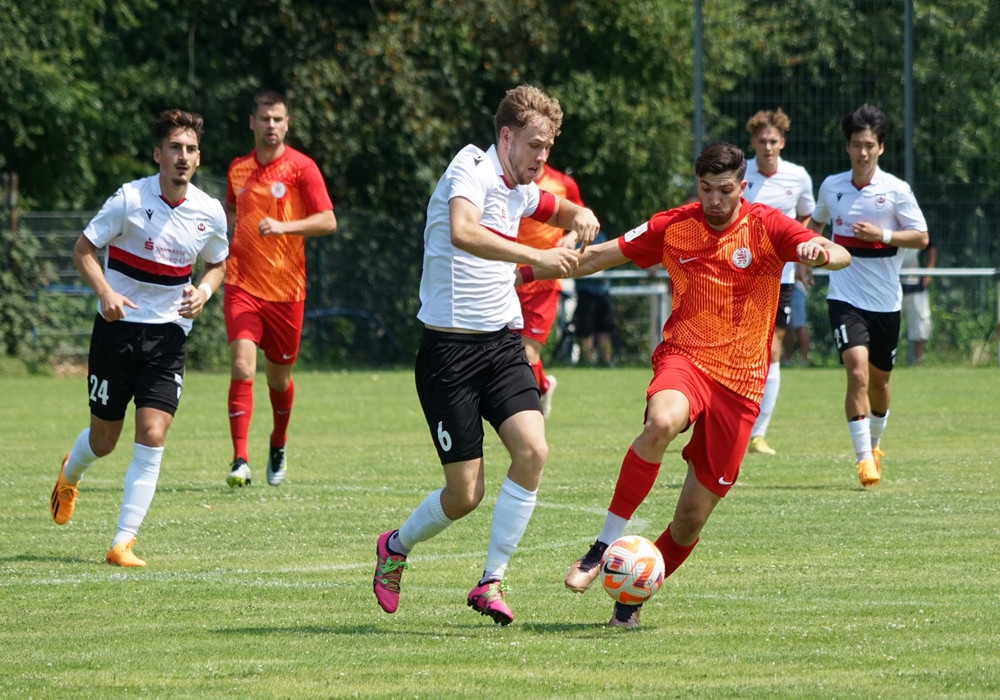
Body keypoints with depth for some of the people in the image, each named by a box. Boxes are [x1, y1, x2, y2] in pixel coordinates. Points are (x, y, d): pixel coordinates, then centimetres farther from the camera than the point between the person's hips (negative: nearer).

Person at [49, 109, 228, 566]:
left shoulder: (210, 213, -2)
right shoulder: (129, 199, -12)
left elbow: (217, 264, 17)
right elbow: (83, 249, -6)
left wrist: (204, 291, -5)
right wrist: (105, 293, -22)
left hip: (168, 335, 2)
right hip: (117, 329, -2)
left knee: (152, 437, -13)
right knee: (104, 439, 8)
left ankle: (123, 543, -8)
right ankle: (69, 476, 46)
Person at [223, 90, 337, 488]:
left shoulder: (301, 168, -4)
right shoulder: (238, 169, 8)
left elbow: (327, 221, -11)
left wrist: (283, 227, -24)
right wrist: (226, 229, 10)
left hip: (285, 287, -1)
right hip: (242, 286, 1)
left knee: (279, 376, 11)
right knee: (242, 368, -16)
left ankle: (278, 446, 39)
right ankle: (240, 461, -18)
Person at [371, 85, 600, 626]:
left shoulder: (519, 190, 13)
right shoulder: (471, 172, -13)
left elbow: (559, 210, 36)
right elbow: (462, 233, -36)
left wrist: (580, 216, 11)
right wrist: (536, 256, -42)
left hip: (502, 343, 7)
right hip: (449, 351, -7)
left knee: (532, 450, -17)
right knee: (465, 493, -6)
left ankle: (490, 582, -6)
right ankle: (396, 548, 26)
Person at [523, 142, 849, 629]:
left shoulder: (765, 227, -3)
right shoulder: (674, 226, 2)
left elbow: (841, 257, -16)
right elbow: (602, 256, 12)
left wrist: (821, 252, -39)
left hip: (740, 380, 0)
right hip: (685, 356, 0)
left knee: (694, 514, 1)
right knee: (663, 421, -38)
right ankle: (605, 546, -30)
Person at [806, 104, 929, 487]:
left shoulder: (896, 190, -6)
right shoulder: (831, 186, 3)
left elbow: (921, 237, -5)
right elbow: (817, 221, 23)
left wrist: (884, 235, -20)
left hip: (885, 301, 0)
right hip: (845, 297, 0)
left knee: (879, 379, 14)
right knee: (857, 373, -18)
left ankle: (874, 444, 40)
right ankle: (863, 459, -18)